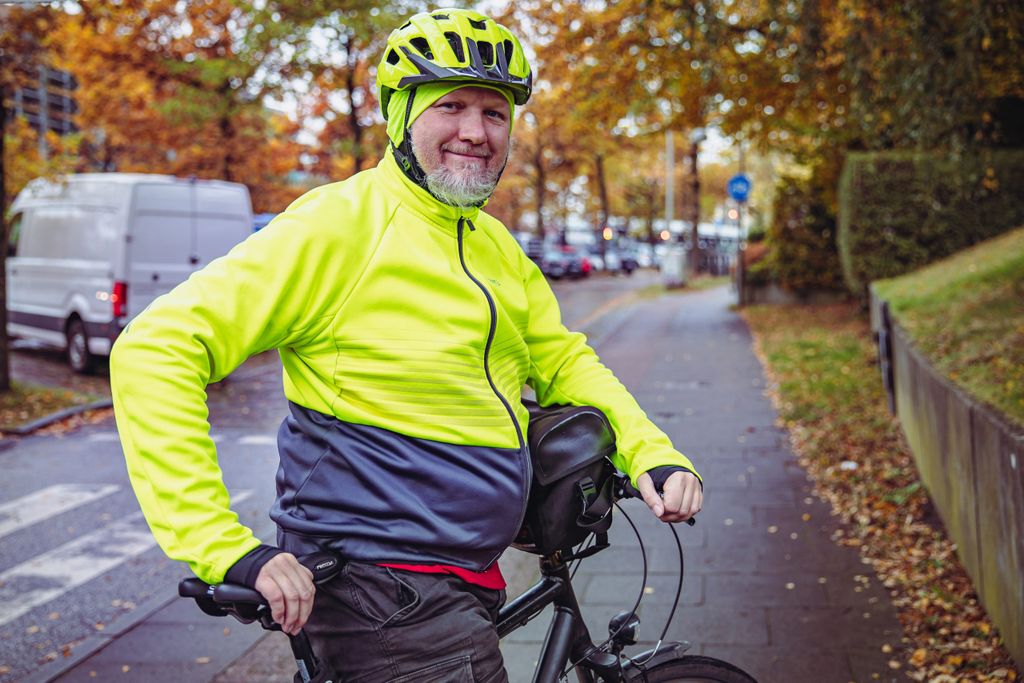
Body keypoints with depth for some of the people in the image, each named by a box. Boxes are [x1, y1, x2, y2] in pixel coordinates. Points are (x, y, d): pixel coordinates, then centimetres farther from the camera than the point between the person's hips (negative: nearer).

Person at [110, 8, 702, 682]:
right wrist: (227, 550, -28)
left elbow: (561, 358, 18)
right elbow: (152, 353, -22)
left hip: (464, 577, 8)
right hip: (384, 590, -8)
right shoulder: (343, 223, -16)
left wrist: (653, 453, 0)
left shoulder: (497, 247, 9)